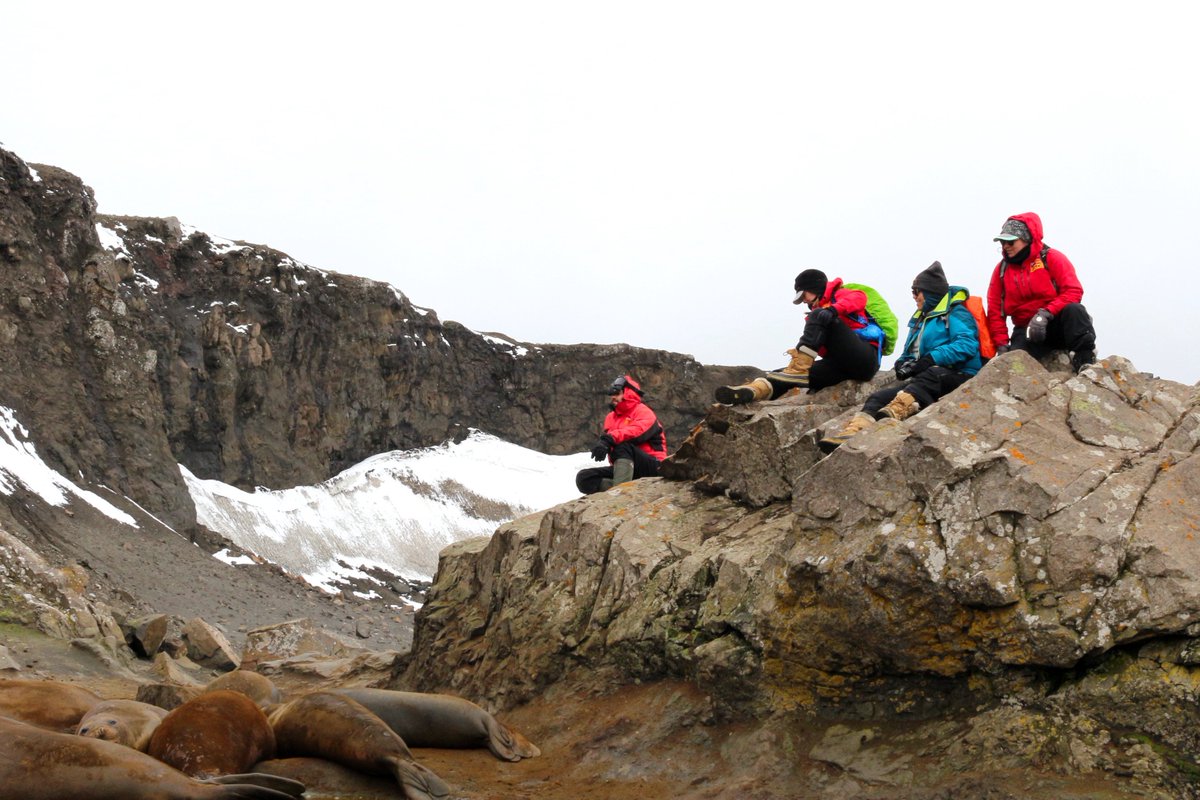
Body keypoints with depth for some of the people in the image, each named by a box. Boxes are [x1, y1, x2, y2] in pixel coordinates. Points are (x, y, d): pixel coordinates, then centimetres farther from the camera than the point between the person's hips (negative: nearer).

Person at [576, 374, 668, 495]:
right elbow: (608, 438, 6)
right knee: (584, 478, -11)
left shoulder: (643, 411, -3)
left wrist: (610, 439, -40)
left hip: (652, 467, -7)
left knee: (623, 446, -35)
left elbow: (638, 431, -25)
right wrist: (602, 443, -19)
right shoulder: (611, 417, 20)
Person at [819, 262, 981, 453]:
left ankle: (897, 409, -67)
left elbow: (967, 344, -16)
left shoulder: (955, 313, 1)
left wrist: (931, 359, -23)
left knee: (932, 374, -41)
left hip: (958, 375, -7)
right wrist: (902, 364, 1)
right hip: (920, 381, 7)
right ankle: (853, 430, -45)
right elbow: (909, 352, 27)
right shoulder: (920, 318, 27)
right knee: (879, 397, -17)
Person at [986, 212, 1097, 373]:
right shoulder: (1002, 269, 7)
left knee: (1074, 309, -35)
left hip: (1057, 324, -2)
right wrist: (1002, 344, -4)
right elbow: (995, 312, 8)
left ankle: (1085, 360, -29)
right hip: (1026, 331, 2)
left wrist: (1046, 313, -27)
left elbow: (1074, 291, -15)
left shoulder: (1051, 258, -4)